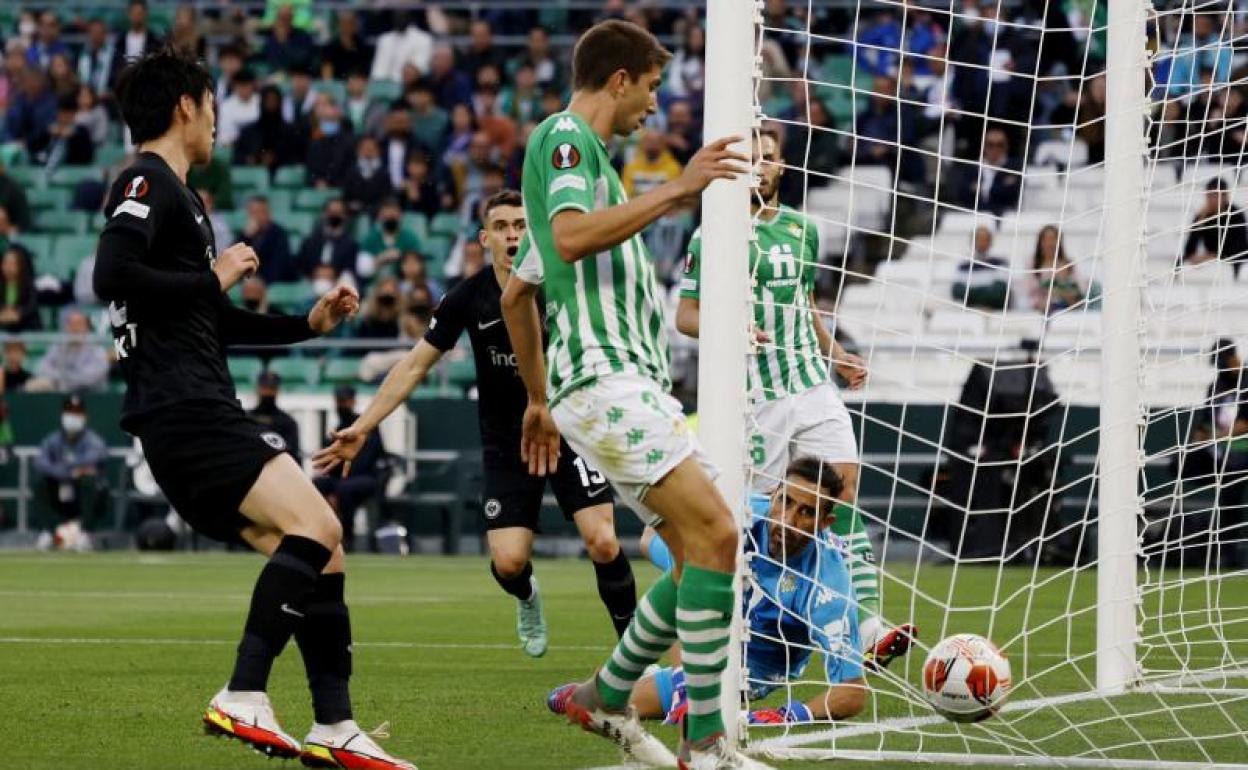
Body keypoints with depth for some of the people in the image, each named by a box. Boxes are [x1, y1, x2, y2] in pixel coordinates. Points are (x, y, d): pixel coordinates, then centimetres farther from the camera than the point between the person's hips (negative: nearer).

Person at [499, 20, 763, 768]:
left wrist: (539, 399, 35)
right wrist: (676, 191, -22)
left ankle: (607, 699, 18)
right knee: (715, 532, -20)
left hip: (634, 383, 11)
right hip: (604, 375, -11)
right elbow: (571, 237, -24)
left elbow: (517, 293, 32)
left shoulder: (578, 148, 26)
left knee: (704, 550, 8)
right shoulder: (565, 136, -4)